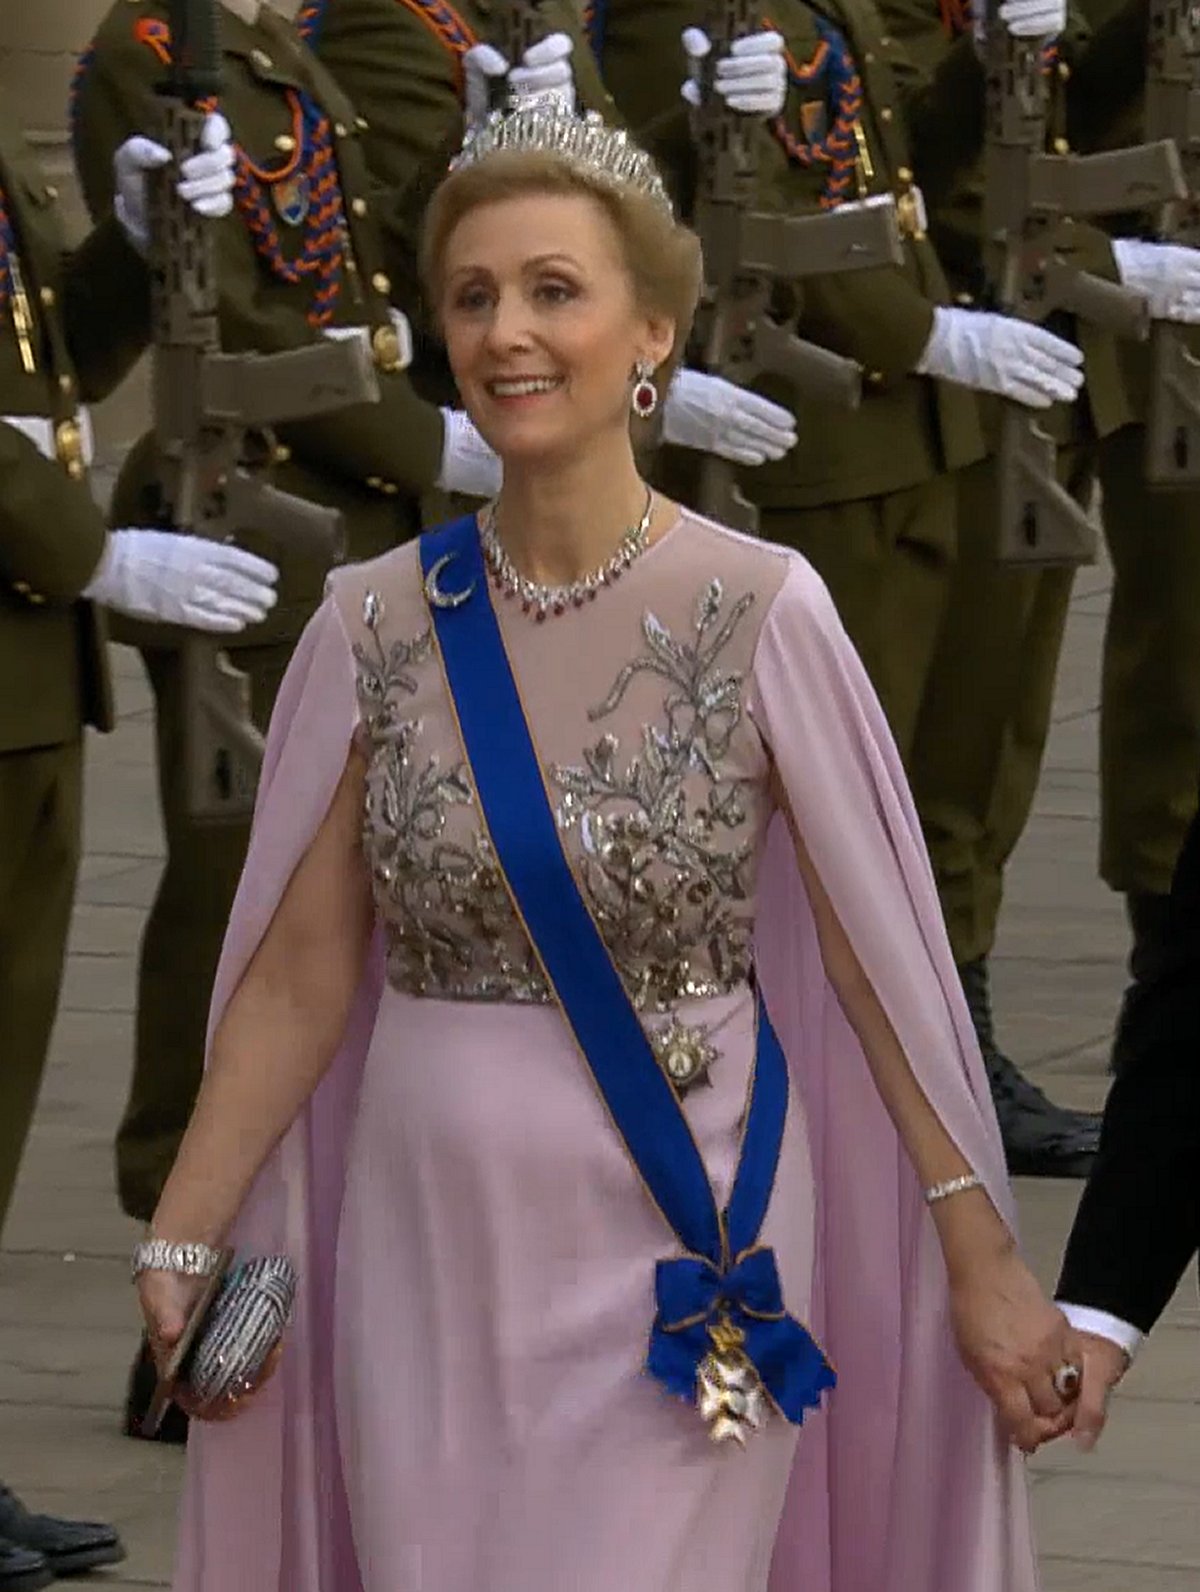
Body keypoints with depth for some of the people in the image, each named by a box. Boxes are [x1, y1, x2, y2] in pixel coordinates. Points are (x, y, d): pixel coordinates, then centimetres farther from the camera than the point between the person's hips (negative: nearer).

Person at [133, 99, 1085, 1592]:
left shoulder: (759, 613, -8)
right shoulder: (379, 620, 1)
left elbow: (882, 961, -5)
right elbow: (302, 971, 5)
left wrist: (984, 1262, -6)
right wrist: (179, 1243, 0)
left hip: (682, 1243, -3)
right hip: (428, 1235, 3)